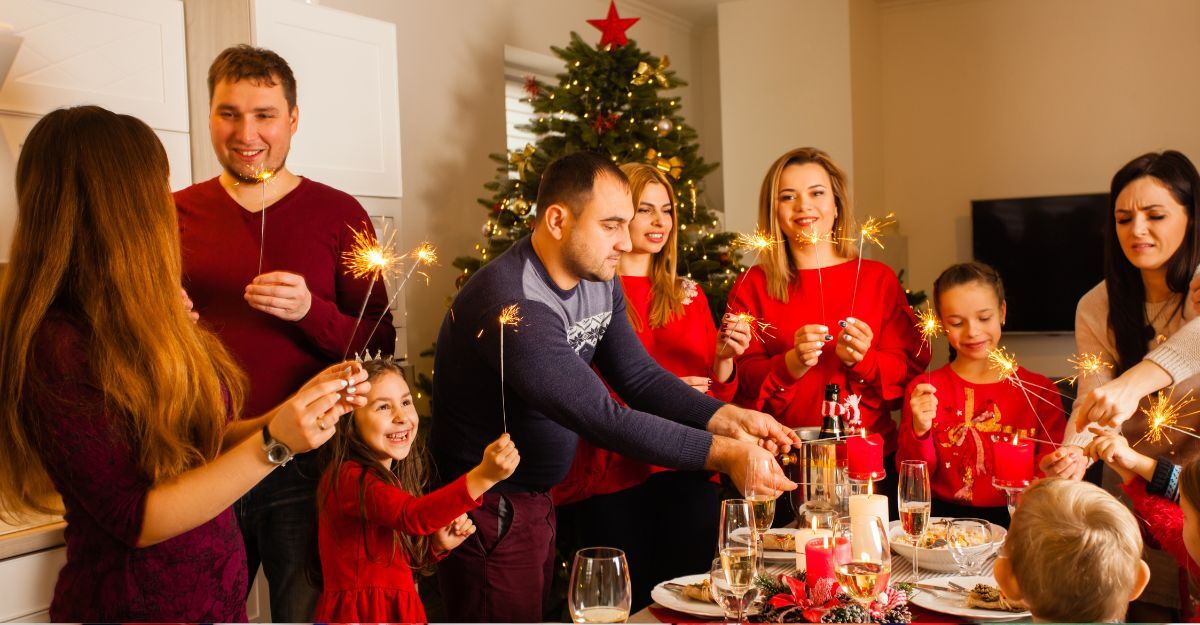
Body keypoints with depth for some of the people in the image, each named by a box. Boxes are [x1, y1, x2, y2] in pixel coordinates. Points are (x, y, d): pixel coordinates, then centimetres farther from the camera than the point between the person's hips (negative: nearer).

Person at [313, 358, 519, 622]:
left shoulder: (394, 479, 8)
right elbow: (413, 516, -33)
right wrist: (483, 476, -42)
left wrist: (438, 546, -2)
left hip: (401, 611, 7)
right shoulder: (346, 477, -17)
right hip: (357, 614, -6)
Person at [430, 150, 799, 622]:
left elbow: (641, 379, 2)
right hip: (488, 510, -8)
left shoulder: (599, 282, 1)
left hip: (537, 497, 9)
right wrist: (725, 454, -30)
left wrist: (729, 419, -13)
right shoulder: (513, 305, -29)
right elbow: (604, 419, -32)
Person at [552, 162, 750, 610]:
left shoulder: (689, 296, 15)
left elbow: (717, 398, 15)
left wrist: (724, 359, -6)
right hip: (610, 475, -3)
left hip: (685, 476, 4)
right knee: (625, 607, -4)